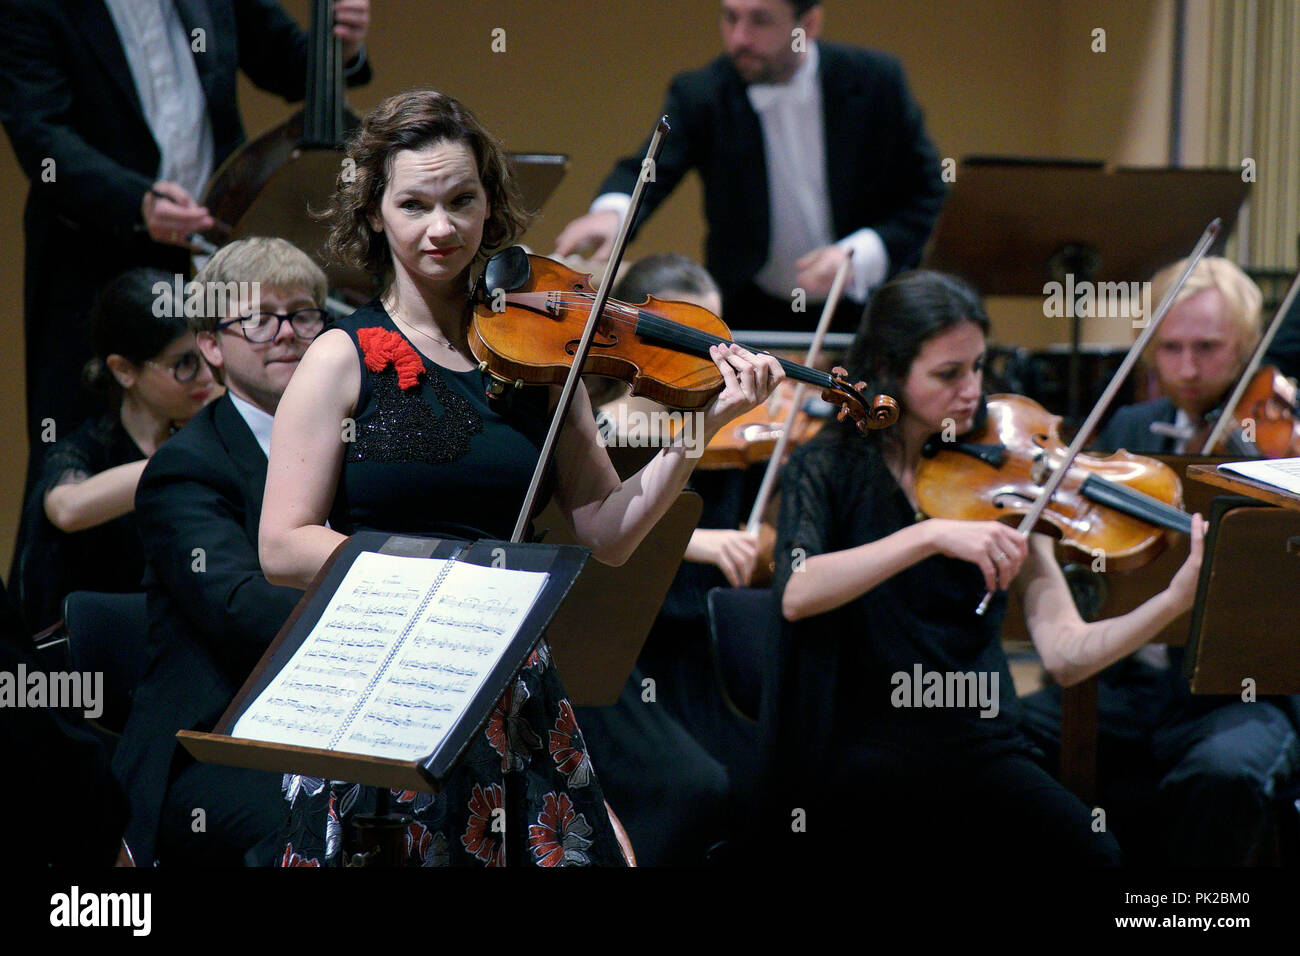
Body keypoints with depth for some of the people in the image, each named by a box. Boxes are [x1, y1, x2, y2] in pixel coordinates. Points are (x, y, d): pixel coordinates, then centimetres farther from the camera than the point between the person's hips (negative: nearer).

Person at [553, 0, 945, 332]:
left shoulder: (876, 81, -6)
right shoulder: (699, 96, -6)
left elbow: (925, 193, -2)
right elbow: (648, 171, -21)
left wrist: (859, 255, -19)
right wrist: (612, 212, -46)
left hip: (864, 313, -1)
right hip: (754, 316, 1)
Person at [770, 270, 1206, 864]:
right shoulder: (829, 469, 1)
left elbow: (1064, 654, -3)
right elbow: (796, 594, -21)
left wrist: (1176, 600, -19)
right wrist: (931, 535, -30)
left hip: (977, 748, 2)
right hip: (856, 755, -2)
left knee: (1092, 853, -22)